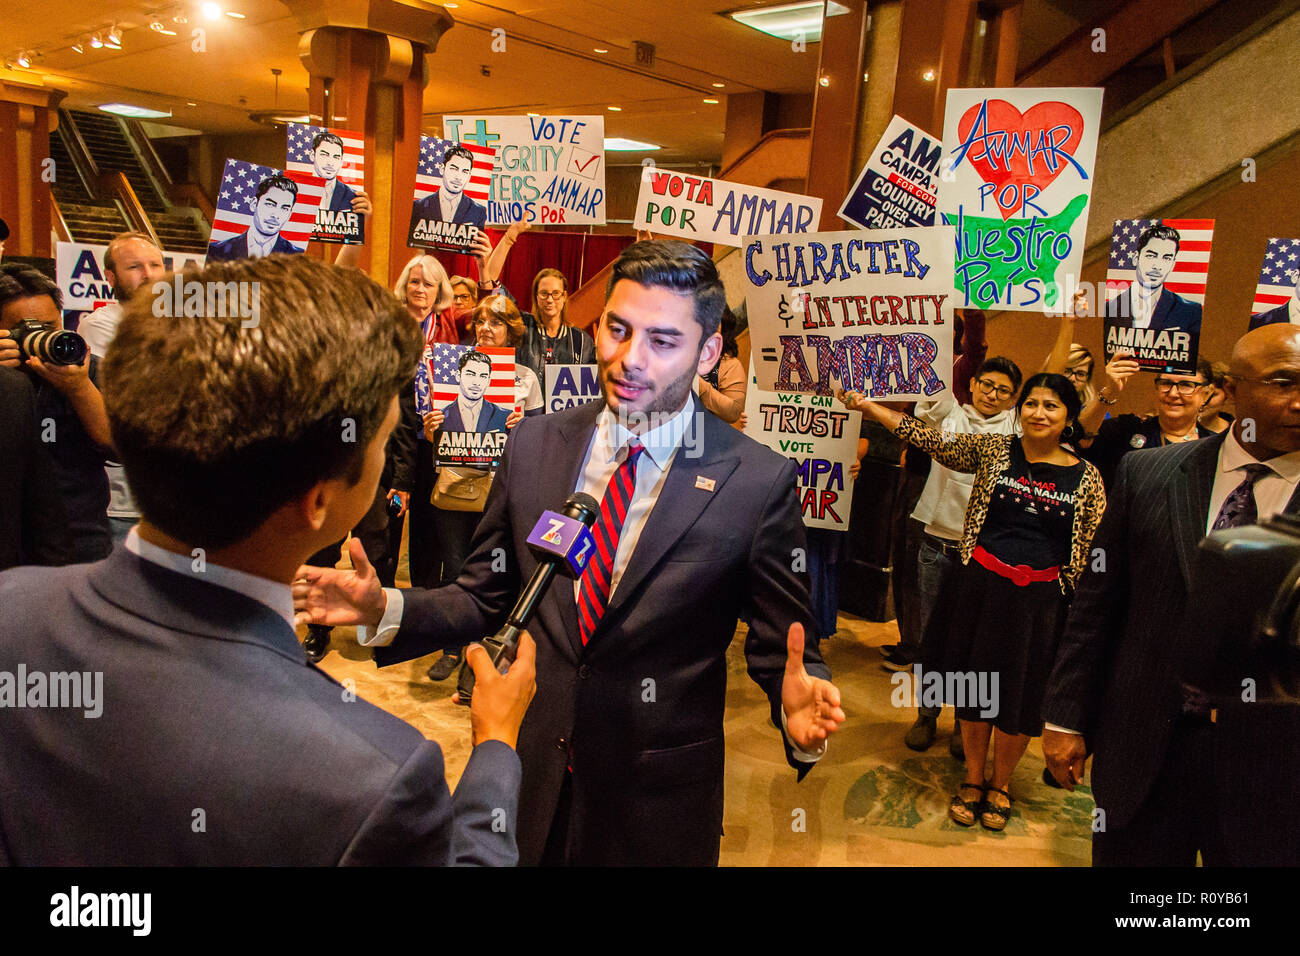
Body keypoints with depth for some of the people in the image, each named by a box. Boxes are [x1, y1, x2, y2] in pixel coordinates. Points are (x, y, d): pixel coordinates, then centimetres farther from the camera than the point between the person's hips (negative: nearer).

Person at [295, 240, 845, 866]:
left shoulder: (760, 482, -15)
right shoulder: (533, 444, -4)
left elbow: (781, 644, -8)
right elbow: (487, 597, 4)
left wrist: (796, 704, -29)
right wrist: (386, 609, -11)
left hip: (657, 798, -2)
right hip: (528, 773, 3)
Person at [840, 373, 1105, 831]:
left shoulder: (1086, 478, -1)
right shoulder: (993, 450, 0)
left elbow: (1093, 553, 2)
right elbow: (931, 440, -6)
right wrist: (864, 404, -12)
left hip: (1040, 600, 0)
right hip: (979, 587, 1)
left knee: (1020, 696, 10)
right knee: (974, 685, 12)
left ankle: (1000, 786, 34)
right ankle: (973, 780, 34)